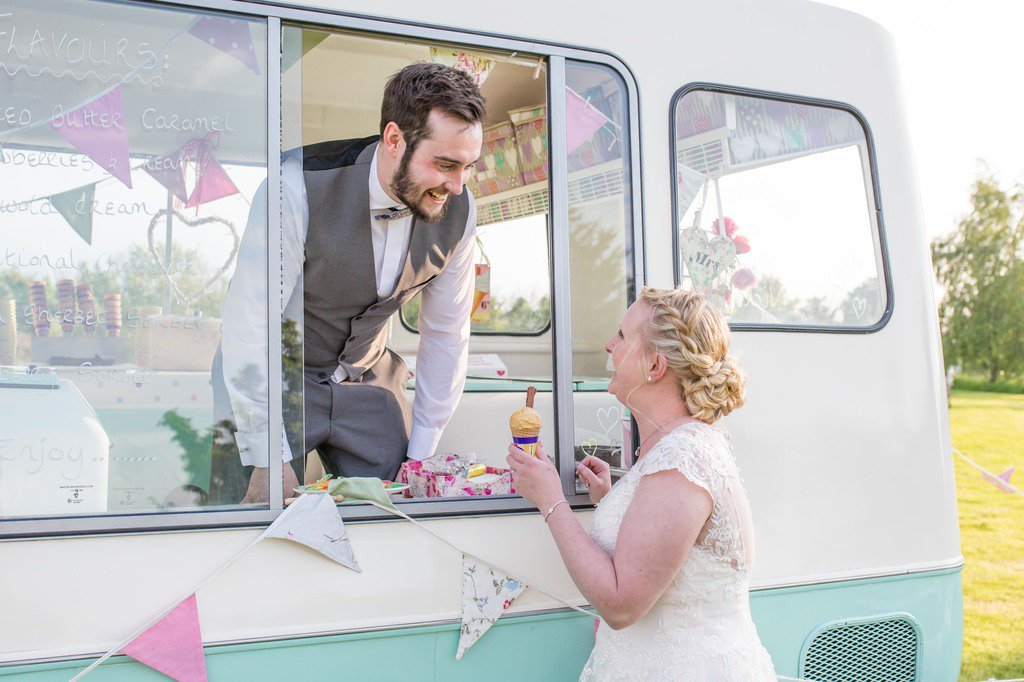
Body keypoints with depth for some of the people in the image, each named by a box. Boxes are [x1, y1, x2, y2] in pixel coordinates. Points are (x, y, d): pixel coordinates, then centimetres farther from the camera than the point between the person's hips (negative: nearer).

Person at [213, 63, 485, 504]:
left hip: (367, 381, 4)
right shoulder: (299, 188, -27)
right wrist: (268, 460, -22)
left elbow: (446, 335, 0)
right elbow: (247, 328, -23)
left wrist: (419, 455, 0)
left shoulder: (458, 211, -12)